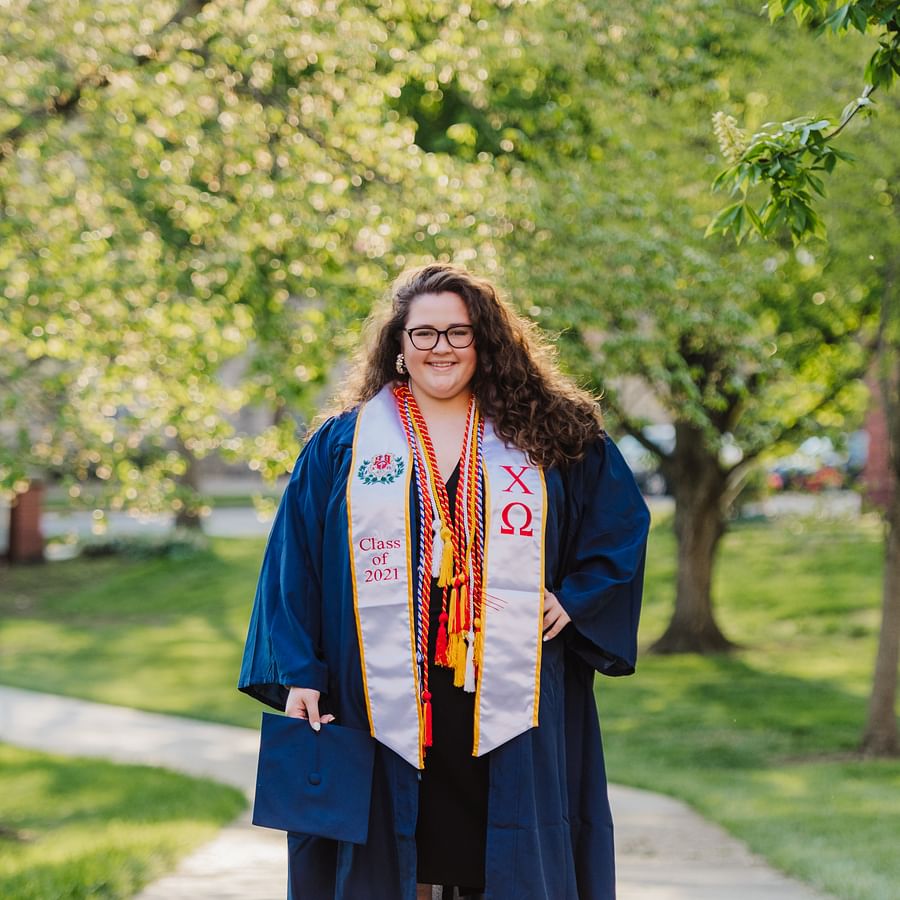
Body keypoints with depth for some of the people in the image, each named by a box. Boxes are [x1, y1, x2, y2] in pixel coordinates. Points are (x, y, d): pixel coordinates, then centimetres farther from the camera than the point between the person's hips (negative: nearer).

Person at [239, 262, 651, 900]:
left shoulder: (549, 436, 8)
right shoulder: (342, 445, 7)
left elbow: (623, 522, 12)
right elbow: (294, 563, 5)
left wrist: (573, 598, -2)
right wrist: (299, 674, -3)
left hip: (508, 706, 0)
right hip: (385, 706, 0)